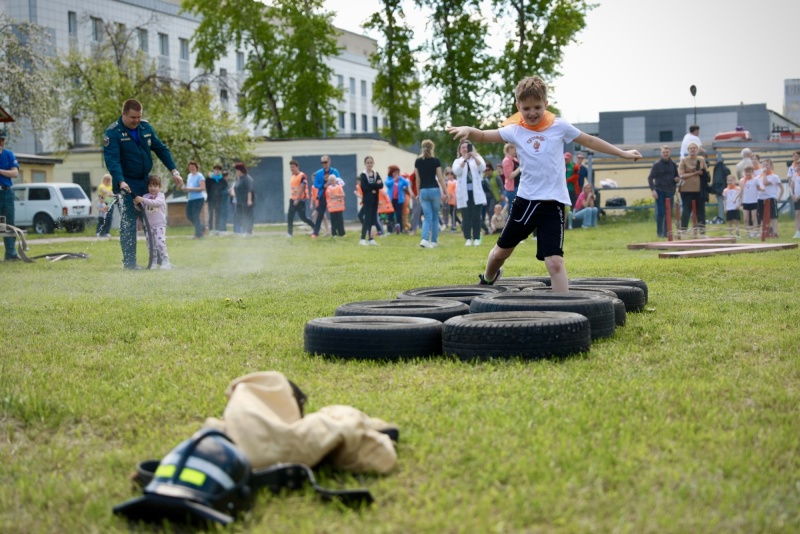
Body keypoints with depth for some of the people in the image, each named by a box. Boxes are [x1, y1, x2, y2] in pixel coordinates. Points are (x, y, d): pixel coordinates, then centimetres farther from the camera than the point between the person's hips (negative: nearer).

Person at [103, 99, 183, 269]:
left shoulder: (145, 127, 3)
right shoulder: (113, 133, -14)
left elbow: (161, 149, 9)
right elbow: (112, 159, -23)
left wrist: (174, 171, 1)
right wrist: (121, 182, -36)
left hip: (146, 181, 6)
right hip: (127, 185, -5)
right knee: (128, 224, -5)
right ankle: (129, 261, 0)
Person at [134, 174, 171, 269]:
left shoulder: (160, 195, -2)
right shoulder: (146, 196, 10)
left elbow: (155, 202, -22)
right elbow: (141, 208, 5)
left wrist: (143, 200, -31)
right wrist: (137, 204, -17)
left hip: (160, 225, -5)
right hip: (149, 225, 5)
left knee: (160, 242, -17)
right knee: (151, 244, 6)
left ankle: (165, 261, -12)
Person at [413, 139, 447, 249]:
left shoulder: (418, 161, 3)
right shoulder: (435, 161, -5)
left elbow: (417, 179, 6)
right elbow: (440, 178, -4)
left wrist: (418, 193, 15)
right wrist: (445, 192, 4)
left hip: (423, 191, 2)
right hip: (434, 190, -2)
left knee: (427, 217, 3)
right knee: (435, 217, 12)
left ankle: (425, 239, -18)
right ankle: (434, 241, 14)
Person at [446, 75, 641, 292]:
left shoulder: (559, 126, -1)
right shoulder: (515, 130, 1)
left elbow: (590, 141, 10)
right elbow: (484, 136, -8)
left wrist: (623, 153, 15)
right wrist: (469, 130, -31)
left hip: (552, 202, -3)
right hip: (525, 199, 3)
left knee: (554, 260, -14)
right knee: (501, 251, 18)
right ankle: (487, 281, 47)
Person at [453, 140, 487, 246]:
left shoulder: (477, 158, 11)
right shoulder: (457, 161, 12)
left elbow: (482, 167, -10)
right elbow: (456, 171, -10)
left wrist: (474, 156, -24)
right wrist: (465, 159, -22)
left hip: (476, 192, 0)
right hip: (464, 193, 0)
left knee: (476, 216, -3)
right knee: (466, 217, -2)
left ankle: (476, 238, 2)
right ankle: (468, 239, 2)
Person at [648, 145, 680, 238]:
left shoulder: (673, 164, 11)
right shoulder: (657, 164, -1)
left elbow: (677, 176, 22)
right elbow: (650, 178, -3)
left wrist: (677, 179, -2)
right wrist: (653, 190, -15)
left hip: (670, 192, 4)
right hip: (660, 191, -4)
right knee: (660, 212, -5)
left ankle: (667, 232, 11)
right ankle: (659, 232, 1)